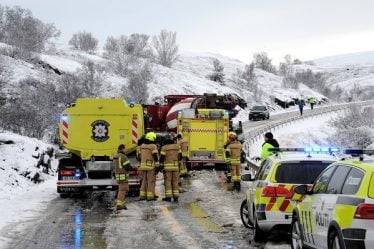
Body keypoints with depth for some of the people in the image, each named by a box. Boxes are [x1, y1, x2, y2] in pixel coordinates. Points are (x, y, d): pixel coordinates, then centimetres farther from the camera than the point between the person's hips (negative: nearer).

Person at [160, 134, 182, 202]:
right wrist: (179, 164, 17)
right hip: (175, 166, 3)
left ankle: (168, 197, -2)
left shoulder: (164, 148, -6)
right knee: (175, 182, 7)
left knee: (168, 182, 1)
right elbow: (180, 157, 7)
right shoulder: (177, 146, 5)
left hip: (167, 167, -3)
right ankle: (176, 197, 5)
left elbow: (162, 158, -10)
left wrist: (161, 166, -3)